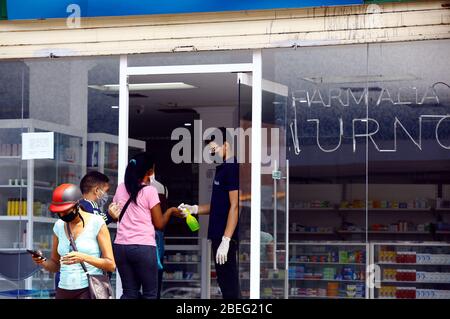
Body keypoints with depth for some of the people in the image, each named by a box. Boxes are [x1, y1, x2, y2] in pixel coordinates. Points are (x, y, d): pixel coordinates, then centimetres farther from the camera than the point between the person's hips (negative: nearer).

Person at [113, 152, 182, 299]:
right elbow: (159, 224, -3)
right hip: (143, 247, -5)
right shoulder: (150, 191, -7)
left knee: (130, 293, 10)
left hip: (121, 246, 5)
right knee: (150, 293, 6)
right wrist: (171, 211, 13)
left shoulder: (121, 188, 8)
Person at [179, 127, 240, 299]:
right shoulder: (221, 169, 16)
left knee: (229, 282, -7)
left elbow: (235, 206, -19)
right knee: (224, 281, 13)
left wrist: (225, 240, -22)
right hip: (217, 235, 10)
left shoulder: (233, 169, -14)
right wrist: (194, 209, 8)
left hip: (226, 238, -10)